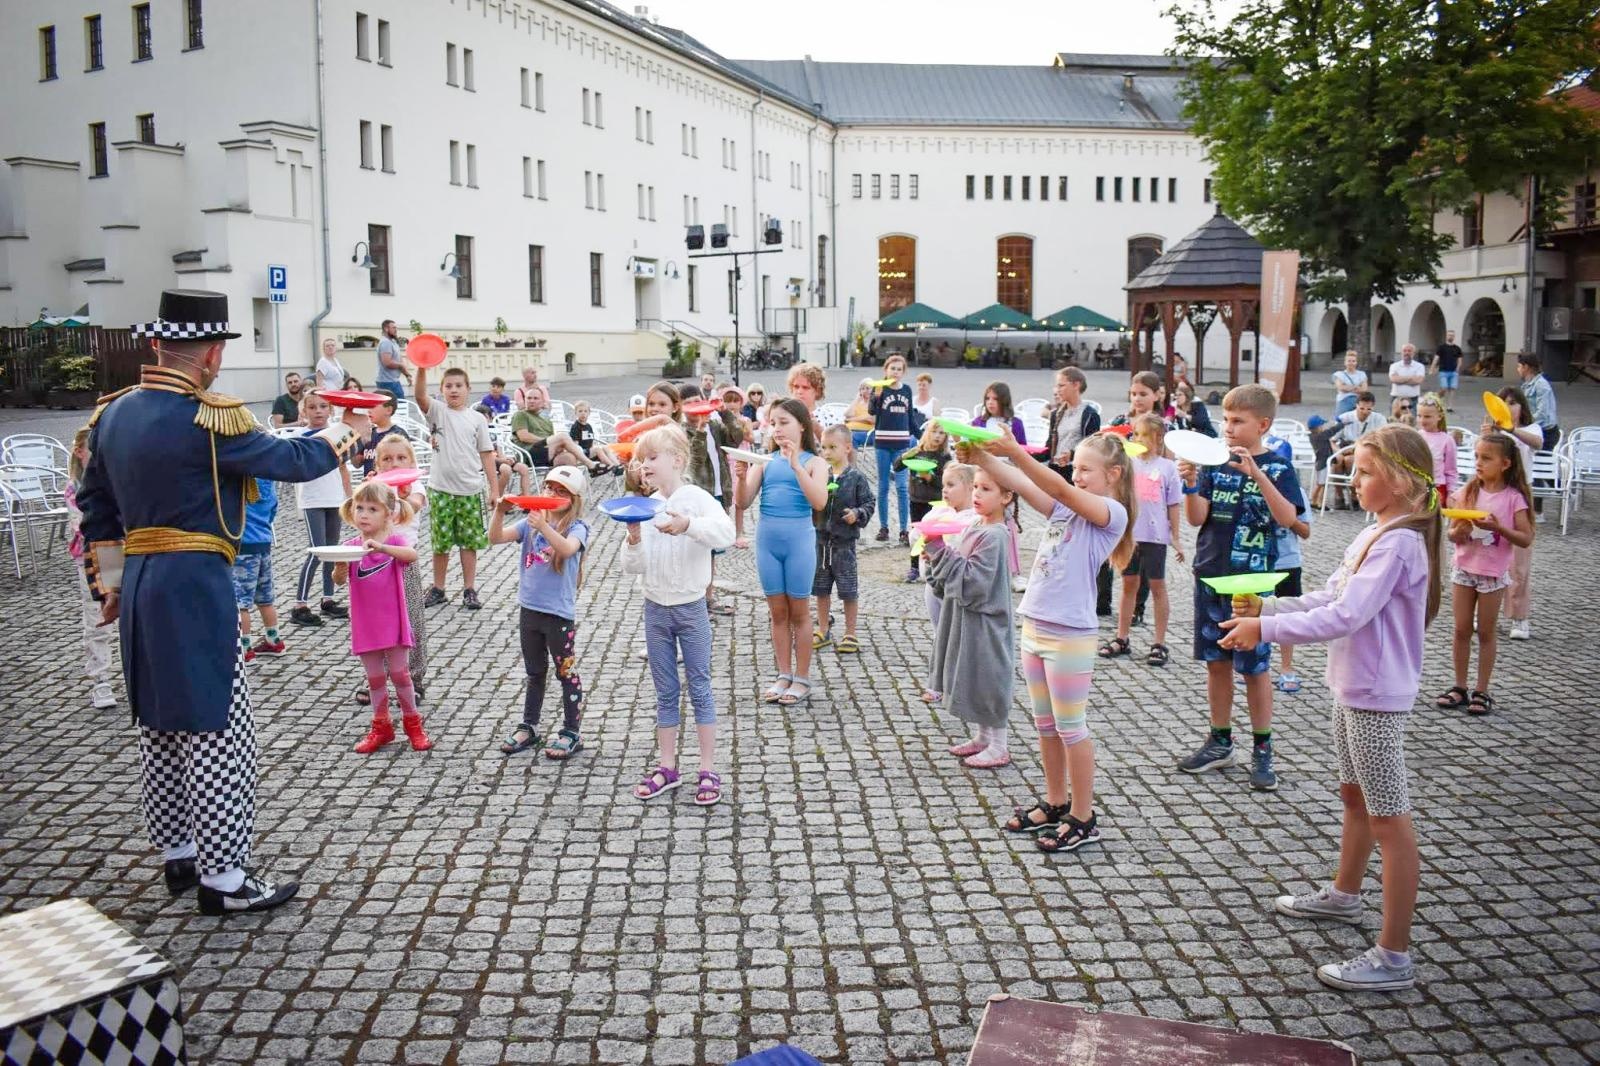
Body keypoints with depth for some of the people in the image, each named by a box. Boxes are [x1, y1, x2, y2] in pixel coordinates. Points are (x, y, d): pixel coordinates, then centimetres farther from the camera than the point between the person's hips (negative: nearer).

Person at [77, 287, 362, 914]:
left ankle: (178, 853, 31)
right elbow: (293, 461, -9)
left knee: (160, 727, 18)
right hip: (194, 585, -9)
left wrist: (108, 580, 23)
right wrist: (345, 433, 10)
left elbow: (95, 504, 16)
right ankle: (223, 878, 5)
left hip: (138, 581, 9)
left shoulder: (112, 414, 9)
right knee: (218, 731, -1)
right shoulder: (205, 421, -17)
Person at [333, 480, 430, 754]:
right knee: (375, 677, 12)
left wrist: (381, 547, -44)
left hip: (392, 619, -3)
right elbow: (339, 579, -12)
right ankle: (381, 727, 25)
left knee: (399, 672, 4)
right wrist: (339, 568, -35)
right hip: (365, 623, 3)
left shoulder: (395, 539, -6)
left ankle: (412, 723, 20)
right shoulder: (351, 546, 1)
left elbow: (412, 555, -29)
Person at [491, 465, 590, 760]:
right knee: (535, 673, 19)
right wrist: (500, 512, -23)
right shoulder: (530, 523, 4)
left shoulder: (577, 528, -10)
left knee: (566, 673, 6)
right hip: (529, 608, 5)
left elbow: (567, 548, -32)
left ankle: (572, 733, 15)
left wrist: (543, 527, -45)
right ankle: (528, 727, 30)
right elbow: (496, 538, -6)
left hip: (559, 612, -5)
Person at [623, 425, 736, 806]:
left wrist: (688, 525, -45)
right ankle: (667, 767, 22)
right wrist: (634, 541, -20)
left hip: (691, 607, -4)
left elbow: (726, 532, -30)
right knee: (665, 692, 13)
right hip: (656, 608, 4)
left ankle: (709, 770, 12)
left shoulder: (695, 498, -11)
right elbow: (632, 567, 0)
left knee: (699, 688, 4)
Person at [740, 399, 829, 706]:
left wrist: (796, 465, -23)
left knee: (799, 612, 6)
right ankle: (784, 676, 21)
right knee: (778, 612, 11)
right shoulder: (765, 461, 6)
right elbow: (744, 502, 1)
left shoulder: (813, 462, -2)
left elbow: (819, 502, -18)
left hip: (798, 539, -3)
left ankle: (802, 679, 15)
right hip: (767, 539, 3)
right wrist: (743, 473, -16)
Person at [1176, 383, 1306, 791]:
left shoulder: (1278, 467, -5)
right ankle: (1220, 742, 25)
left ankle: (1262, 751, 14)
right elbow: (1197, 518, -2)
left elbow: (1288, 517, -20)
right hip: (1210, 574, 4)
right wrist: (1191, 483, -20)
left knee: (1254, 666, 2)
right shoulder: (1215, 462, 4)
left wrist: (1257, 474, -30)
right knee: (1216, 662, 12)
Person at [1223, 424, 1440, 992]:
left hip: (1376, 698, -10)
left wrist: (1265, 629, -25)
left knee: (1388, 818, -4)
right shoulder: (1376, 535, 10)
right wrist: (1267, 607, 0)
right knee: (1354, 795, 25)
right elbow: (1328, 598, 12)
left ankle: (1394, 956, 4)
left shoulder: (1398, 542, -22)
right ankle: (1343, 895, 45)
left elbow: (1344, 617, -28)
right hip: (1353, 690, 10)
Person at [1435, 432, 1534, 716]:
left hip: (1494, 573, -3)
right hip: (1464, 568, 3)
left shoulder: (1513, 498, -9)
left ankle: (1482, 691, 15)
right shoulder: (1467, 492, 0)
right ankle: (1460, 687, 18)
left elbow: (1526, 539, -11)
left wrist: (1498, 527, -24)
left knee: (1486, 632, 6)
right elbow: (1452, 535, 2)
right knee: (1461, 630, 8)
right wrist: (1460, 530, -20)